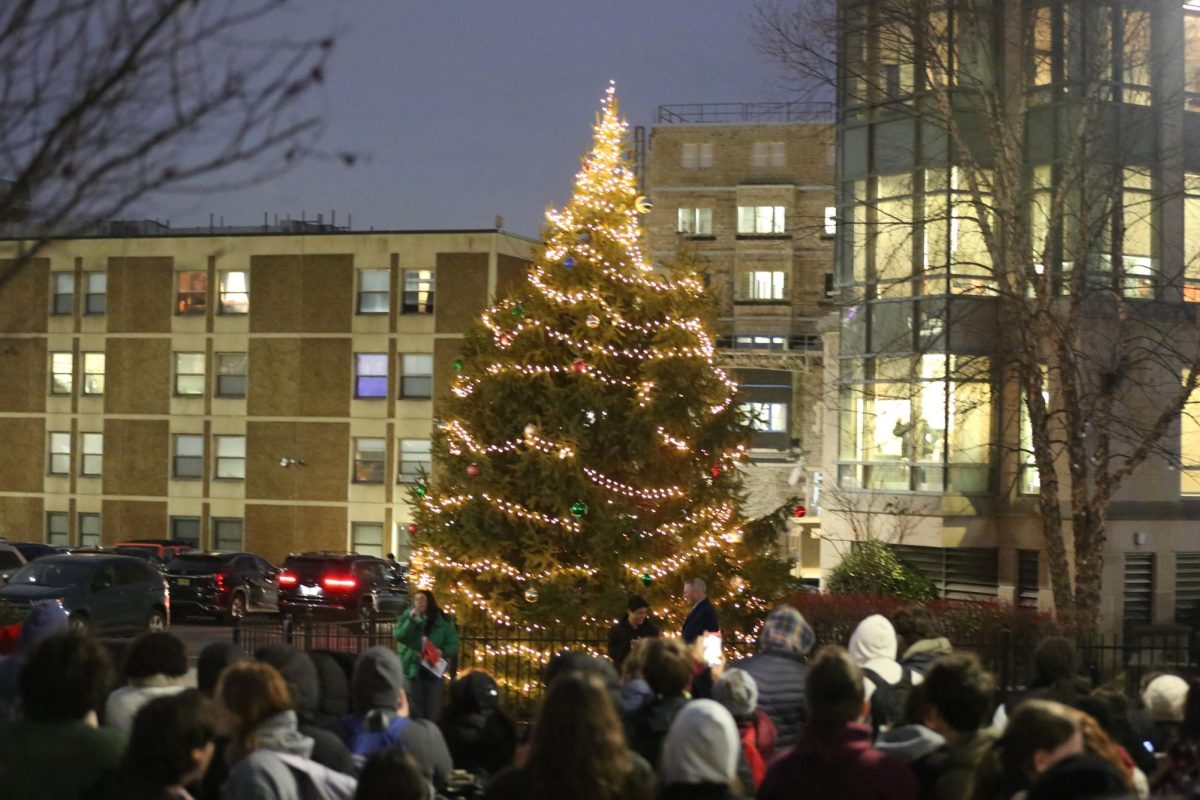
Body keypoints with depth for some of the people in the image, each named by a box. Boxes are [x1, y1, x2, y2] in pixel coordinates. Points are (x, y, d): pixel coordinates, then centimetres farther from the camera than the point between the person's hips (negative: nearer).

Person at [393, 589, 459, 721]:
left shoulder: (443, 620, 1)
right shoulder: (407, 616, 2)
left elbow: (453, 644, 2)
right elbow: (398, 636, -11)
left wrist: (443, 651, -17)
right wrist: (411, 620, -20)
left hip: (434, 669, 0)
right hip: (412, 669, 0)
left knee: (433, 711, 4)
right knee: (414, 710, 3)